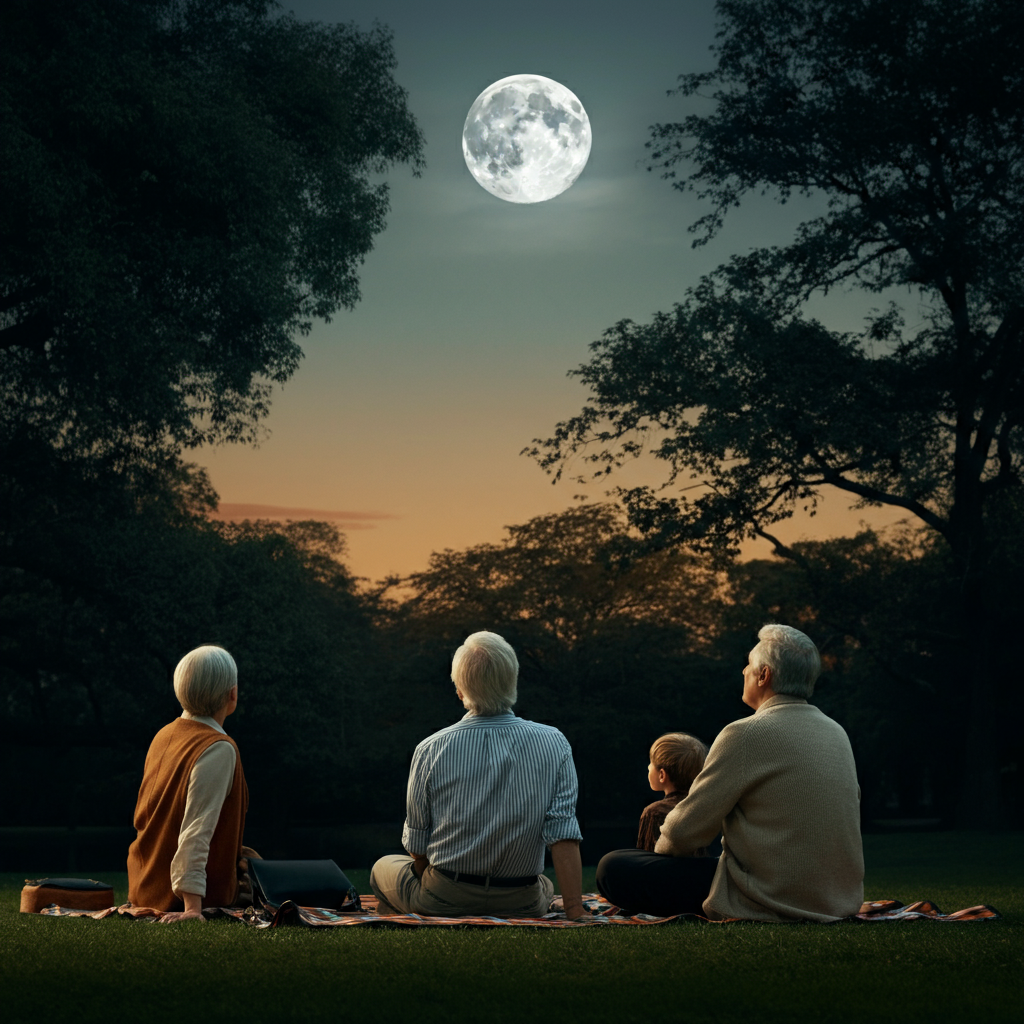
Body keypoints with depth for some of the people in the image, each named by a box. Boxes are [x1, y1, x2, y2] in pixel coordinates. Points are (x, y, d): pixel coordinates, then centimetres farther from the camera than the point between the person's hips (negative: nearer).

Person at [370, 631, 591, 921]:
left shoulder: (430, 750, -11)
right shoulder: (553, 744, -9)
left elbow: (416, 847, -2)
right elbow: (563, 837, -15)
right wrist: (576, 913, -13)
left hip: (442, 902, 0)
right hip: (521, 905, 0)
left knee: (384, 866, 31)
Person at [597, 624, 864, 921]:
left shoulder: (746, 735, -16)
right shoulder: (838, 735, 7)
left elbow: (686, 828, -10)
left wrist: (662, 848, 12)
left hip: (768, 903, -9)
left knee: (612, 868, -4)